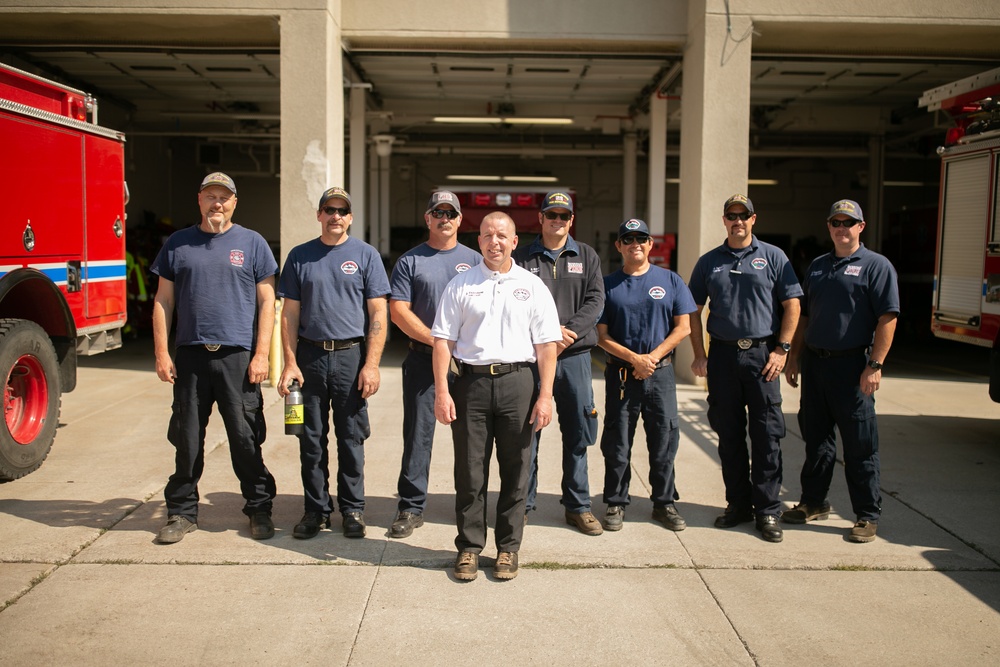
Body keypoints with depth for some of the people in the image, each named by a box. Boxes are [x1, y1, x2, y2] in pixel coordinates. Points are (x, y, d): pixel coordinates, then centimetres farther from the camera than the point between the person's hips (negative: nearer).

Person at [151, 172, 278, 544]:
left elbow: (266, 302, 2)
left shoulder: (252, 243, 5)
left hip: (238, 357, -2)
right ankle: (182, 512, 22)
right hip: (190, 356, 2)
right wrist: (161, 353, 1)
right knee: (187, 439, 9)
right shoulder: (178, 244, 10)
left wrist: (261, 354, -6)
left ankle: (259, 509, 16)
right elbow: (163, 301, 10)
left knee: (246, 438, 2)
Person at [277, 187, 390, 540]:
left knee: (351, 439, 5)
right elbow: (289, 314, 7)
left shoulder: (365, 255, 4)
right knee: (312, 440, 7)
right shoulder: (300, 256, 9)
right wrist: (290, 362, -3)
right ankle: (316, 508, 20)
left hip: (351, 356, -1)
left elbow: (378, 314, -1)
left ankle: (352, 509, 17)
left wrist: (371, 364, -9)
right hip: (310, 356, 2)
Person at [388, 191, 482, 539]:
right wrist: (437, 340, -10)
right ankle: (411, 508, 9)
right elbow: (398, 311, -1)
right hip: (423, 358, -1)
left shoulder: (475, 260, 12)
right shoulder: (410, 261, 7)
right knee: (418, 434, 0)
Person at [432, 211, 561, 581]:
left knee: (515, 471, 6)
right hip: (471, 381, 0)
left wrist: (545, 395, -4)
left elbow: (546, 345, 4)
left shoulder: (532, 286, 8)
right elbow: (443, 340, 4)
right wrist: (442, 391, -5)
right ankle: (469, 547, 18)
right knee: (469, 471, 5)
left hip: (517, 382, 0)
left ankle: (508, 547, 19)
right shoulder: (460, 285, 8)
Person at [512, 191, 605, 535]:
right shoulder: (522, 257, 6)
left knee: (578, 433, 7)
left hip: (575, 356, 2)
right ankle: (522, 504, 16)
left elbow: (595, 300, 1)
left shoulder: (586, 256, 12)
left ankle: (578, 506, 19)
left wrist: (567, 333, -14)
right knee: (527, 433, 4)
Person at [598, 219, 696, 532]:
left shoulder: (670, 280, 7)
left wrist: (652, 357, -9)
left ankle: (664, 503, 19)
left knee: (665, 439, 5)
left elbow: (683, 327, 2)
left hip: (661, 373, 1)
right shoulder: (609, 284, 5)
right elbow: (601, 335, 1)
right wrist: (634, 358, -12)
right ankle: (616, 503, 18)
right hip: (620, 373, 0)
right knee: (617, 442, 5)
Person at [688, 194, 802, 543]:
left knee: (766, 434, -1)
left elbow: (792, 305, 3)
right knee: (728, 433, 8)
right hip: (722, 354, 2)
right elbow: (694, 310, 11)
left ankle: (767, 510, 8)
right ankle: (738, 503, 20)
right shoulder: (709, 262, 11)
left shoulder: (773, 257, 5)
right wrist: (699, 354, 3)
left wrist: (781, 349, -5)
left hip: (762, 354, -2)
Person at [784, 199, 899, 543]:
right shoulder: (817, 266, 16)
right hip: (814, 362, 6)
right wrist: (794, 358, 14)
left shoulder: (876, 266, -3)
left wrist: (875, 365, -17)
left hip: (852, 365, -6)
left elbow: (887, 318, -10)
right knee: (816, 438, 13)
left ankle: (867, 516, 10)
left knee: (860, 445, 0)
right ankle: (814, 502, 26)